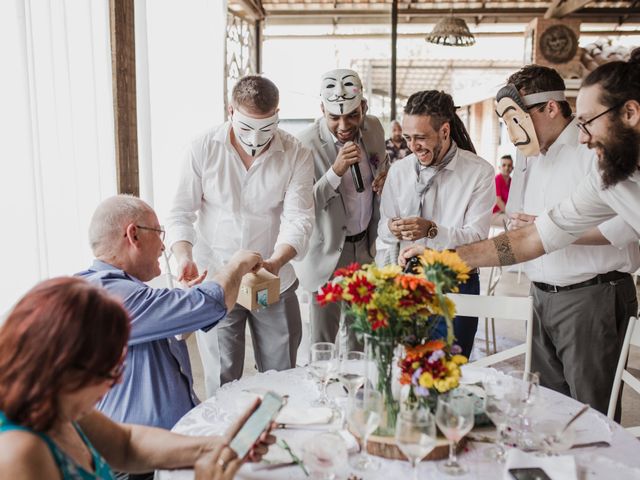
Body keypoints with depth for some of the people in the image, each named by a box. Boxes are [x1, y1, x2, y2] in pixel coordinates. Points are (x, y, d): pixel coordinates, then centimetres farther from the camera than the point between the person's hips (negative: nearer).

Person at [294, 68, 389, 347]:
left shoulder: (374, 127, -2)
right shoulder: (306, 145, -20)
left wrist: (385, 177, -6)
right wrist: (336, 171, -32)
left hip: (365, 246, 5)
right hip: (329, 252, -5)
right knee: (323, 342, 4)